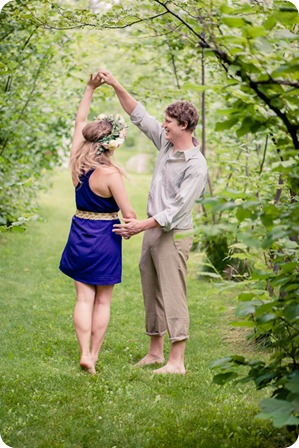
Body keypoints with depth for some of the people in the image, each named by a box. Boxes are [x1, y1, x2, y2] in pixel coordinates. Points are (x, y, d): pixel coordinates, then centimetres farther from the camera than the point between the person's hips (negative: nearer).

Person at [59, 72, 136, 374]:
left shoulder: (76, 161, -3)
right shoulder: (110, 173, -20)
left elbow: (79, 122, 11)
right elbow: (128, 214, -16)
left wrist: (90, 89, 16)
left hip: (79, 233, 5)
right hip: (105, 238, -5)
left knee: (84, 298, 8)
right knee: (102, 301, 8)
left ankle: (85, 355, 0)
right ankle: (94, 355, 13)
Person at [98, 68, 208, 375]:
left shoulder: (196, 166, -18)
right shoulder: (166, 143, 6)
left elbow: (177, 207, -23)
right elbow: (138, 116, 14)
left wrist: (143, 225, -29)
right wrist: (116, 86, 5)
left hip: (173, 234, -9)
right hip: (153, 229, 9)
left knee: (172, 295, -8)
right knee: (152, 292, 13)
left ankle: (177, 362, -4)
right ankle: (155, 352, 24)